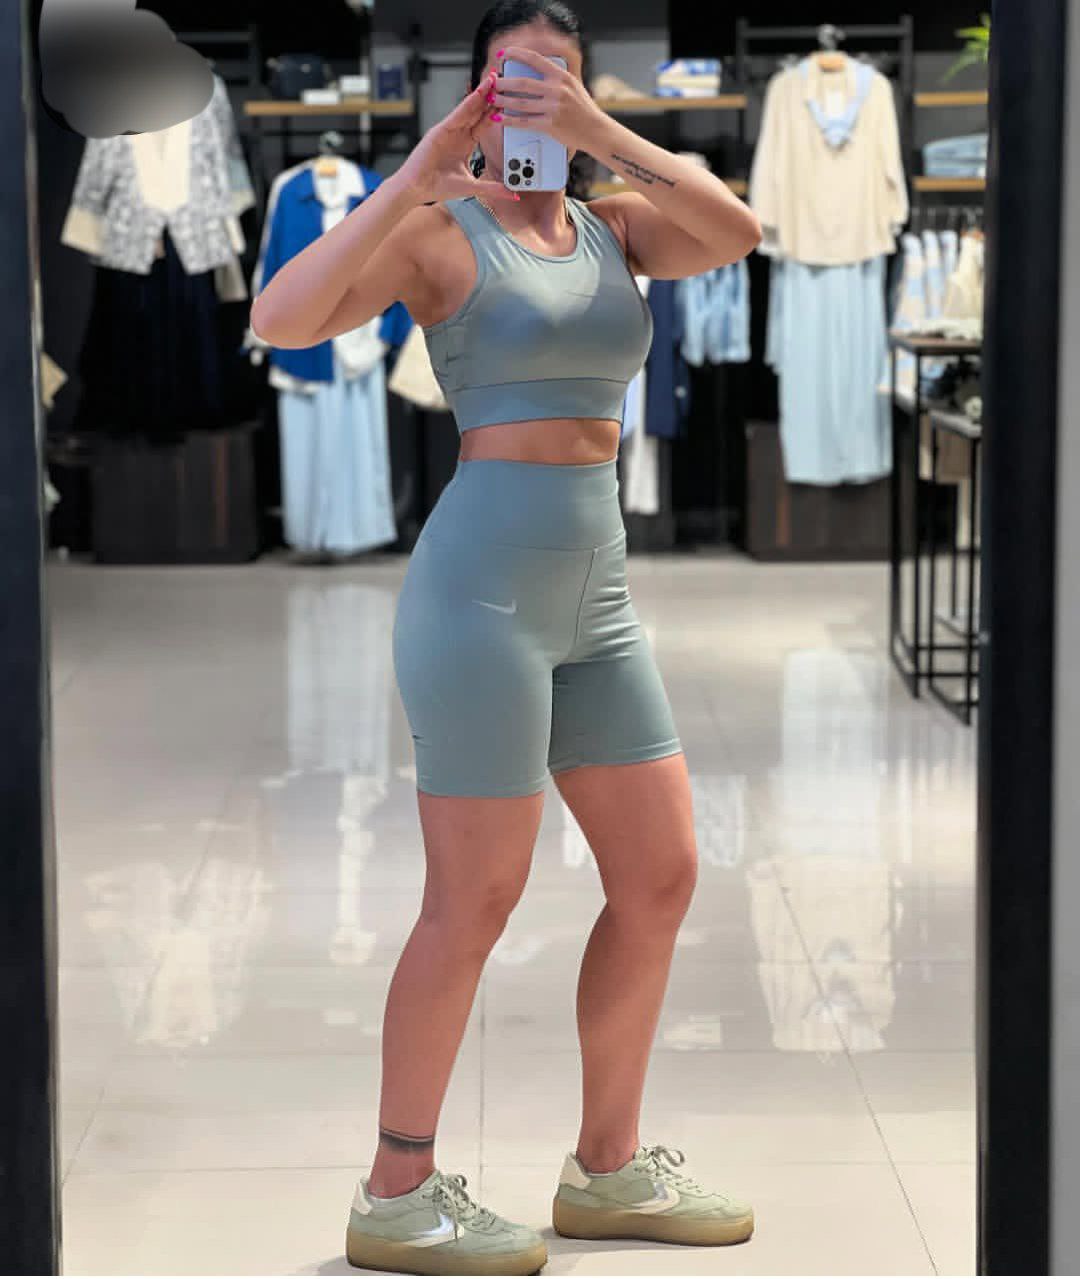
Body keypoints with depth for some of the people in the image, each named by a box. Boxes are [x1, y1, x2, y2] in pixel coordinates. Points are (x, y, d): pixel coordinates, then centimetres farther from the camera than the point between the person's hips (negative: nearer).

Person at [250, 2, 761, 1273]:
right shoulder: (439, 228, -4)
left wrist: (603, 134, -18)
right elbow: (281, 317, -19)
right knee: (477, 900, -3)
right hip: (484, 580, -7)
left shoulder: (614, 225, 12)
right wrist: (412, 178, -21)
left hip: (594, 591, 7)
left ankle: (606, 1171, 23)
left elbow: (734, 234, -9)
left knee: (659, 878, 9)